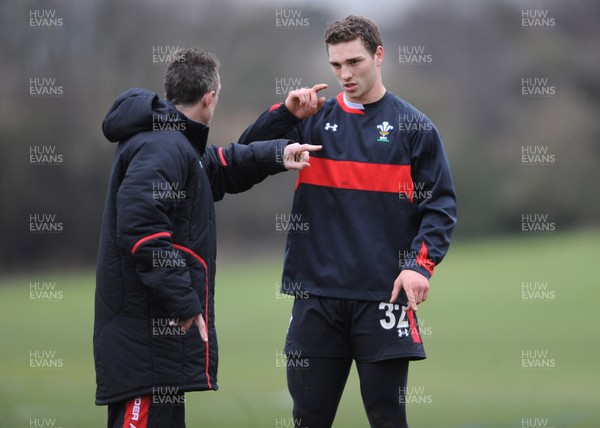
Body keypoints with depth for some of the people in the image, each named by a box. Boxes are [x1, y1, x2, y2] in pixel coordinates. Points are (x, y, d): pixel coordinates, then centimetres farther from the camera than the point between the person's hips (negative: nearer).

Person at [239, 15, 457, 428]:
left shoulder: (413, 127, 3)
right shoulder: (313, 121, 9)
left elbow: (441, 204, 0)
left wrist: (420, 264, -14)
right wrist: (285, 113, -12)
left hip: (383, 297, -2)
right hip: (317, 297, 2)